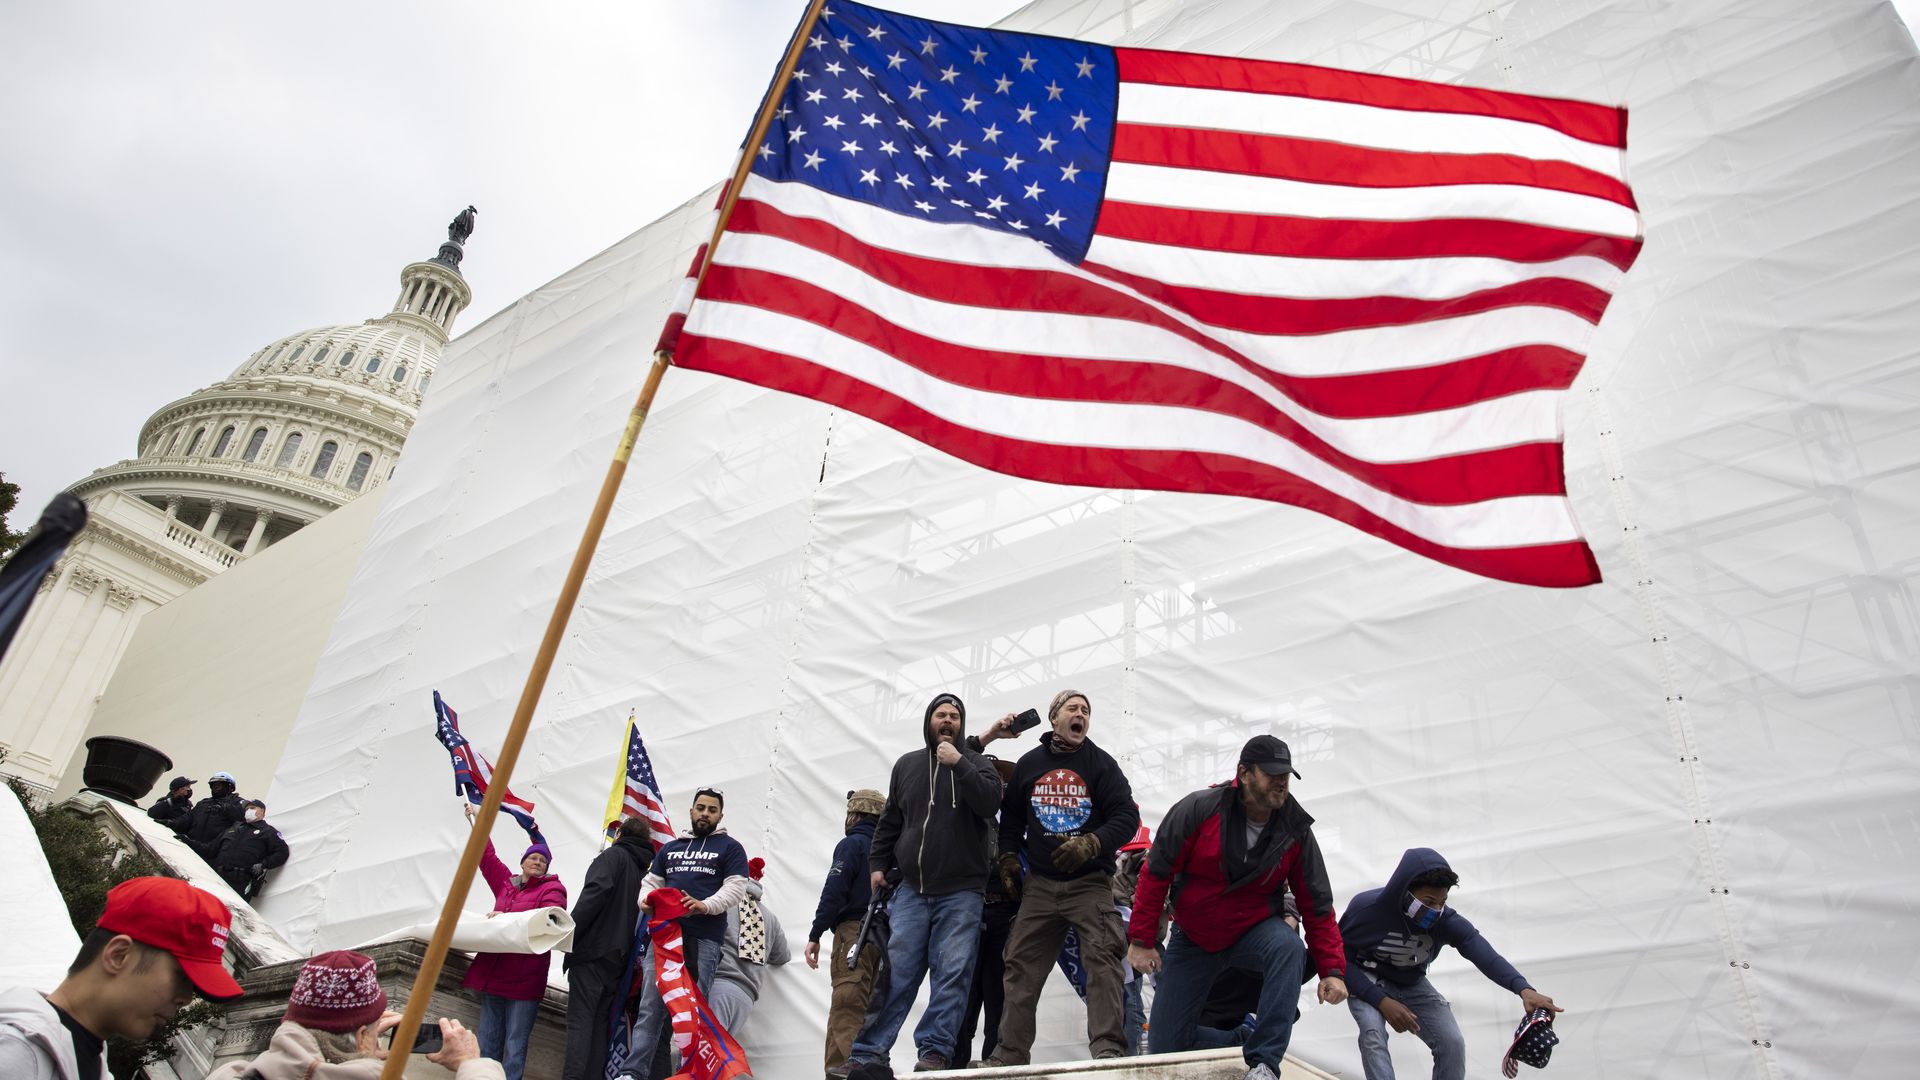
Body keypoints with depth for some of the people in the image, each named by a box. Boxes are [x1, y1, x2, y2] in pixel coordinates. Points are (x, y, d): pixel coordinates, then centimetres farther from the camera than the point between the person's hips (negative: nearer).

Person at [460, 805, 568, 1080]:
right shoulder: (505, 884, 17)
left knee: (515, 1041, -5)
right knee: (488, 1037, 10)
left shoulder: (552, 888, 1)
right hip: (493, 972, 6)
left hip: (524, 977, -6)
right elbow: (487, 857, 25)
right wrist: (475, 822, 28)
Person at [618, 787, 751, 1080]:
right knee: (650, 1005, -4)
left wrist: (705, 905, -18)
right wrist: (645, 900, -1)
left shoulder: (730, 848, 9)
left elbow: (735, 887, -2)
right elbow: (650, 882, 23)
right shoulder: (669, 848, 23)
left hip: (704, 938, -3)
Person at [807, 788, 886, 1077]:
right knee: (869, 1007, 13)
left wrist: (815, 935, -10)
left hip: (853, 932, -7)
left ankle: (843, 1067, -20)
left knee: (846, 1007, -11)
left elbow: (834, 891, -12)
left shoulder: (852, 844, -3)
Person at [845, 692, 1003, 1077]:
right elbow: (889, 822, 21)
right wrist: (877, 864, 12)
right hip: (911, 889, 2)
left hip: (961, 892, -2)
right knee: (895, 972, -3)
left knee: (952, 974, -7)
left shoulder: (976, 762, 7)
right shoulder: (907, 765, 15)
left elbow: (991, 801, -12)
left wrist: (958, 764, -17)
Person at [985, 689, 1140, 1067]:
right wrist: (1008, 855, 8)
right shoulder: (1029, 763, 8)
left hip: (1090, 883, -3)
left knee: (1102, 959, -16)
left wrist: (1092, 844, -21)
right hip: (1040, 884, 3)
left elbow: (1127, 816, -6)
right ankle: (1010, 1053, 11)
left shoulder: (1101, 763, 0)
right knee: (1021, 965, 3)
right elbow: (1011, 815, 20)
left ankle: (1109, 1049, -15)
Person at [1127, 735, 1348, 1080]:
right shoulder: (1198, 810, -20)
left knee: (1290, 947, -35)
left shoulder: (1297, 831, -13)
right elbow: (1156, 873, -14)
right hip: (1192, 938, 0)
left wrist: (1332, 970, -13)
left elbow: (1316, 905, -6)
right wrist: (1140, 940, -14)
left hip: (1255, 932, 1)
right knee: (1164, 1047, 0)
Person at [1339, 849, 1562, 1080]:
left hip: (1412, 984, 3)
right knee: (1373, 1032, -30)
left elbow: (1482, 952, -40)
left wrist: (1523, 989, -58)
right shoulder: (1365, 908, -30)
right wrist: (1381, 1001, -30)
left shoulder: (1445, 920, -23)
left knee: (1452, 1043, -10)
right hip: (1368, 982, -3)